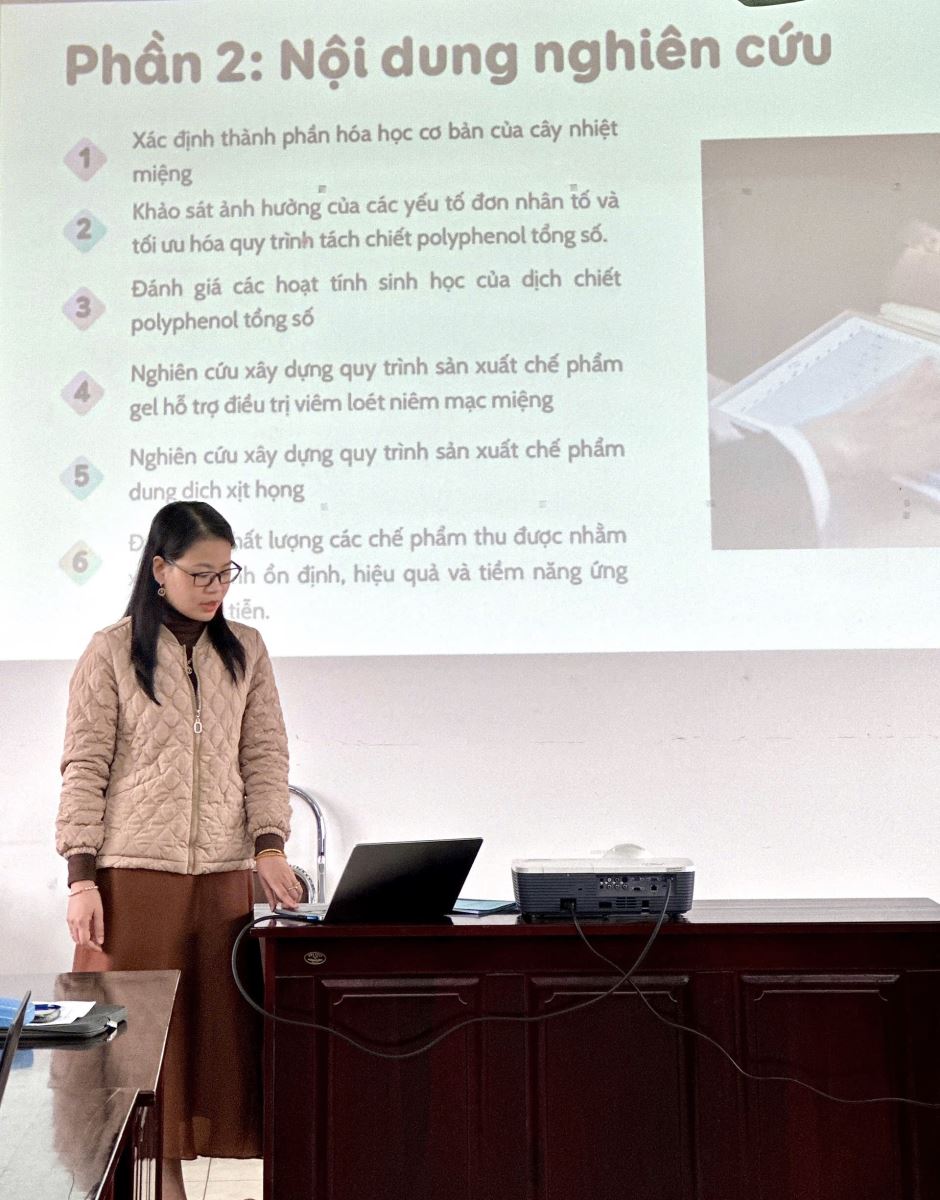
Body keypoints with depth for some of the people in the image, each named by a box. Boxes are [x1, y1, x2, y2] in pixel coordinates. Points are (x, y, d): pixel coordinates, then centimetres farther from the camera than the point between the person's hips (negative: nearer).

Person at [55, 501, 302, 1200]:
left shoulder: (246, 652, 9)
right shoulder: (112, 653, 0)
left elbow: (266, 758, 8)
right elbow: (85, 770, -1)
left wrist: (269, 847, -6)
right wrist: (82, 879, -8)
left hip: (224, 875, 3)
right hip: (132, 873, -3)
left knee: (216, 1028, 3)